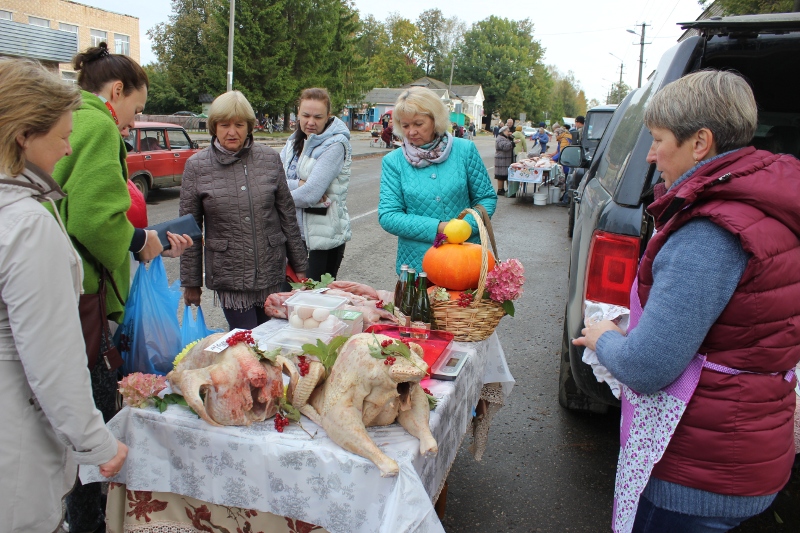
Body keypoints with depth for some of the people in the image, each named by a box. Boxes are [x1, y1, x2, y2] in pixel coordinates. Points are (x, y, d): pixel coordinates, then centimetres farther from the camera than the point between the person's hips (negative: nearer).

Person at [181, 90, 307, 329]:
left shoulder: (270, 159, 2)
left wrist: (299, 266, 8)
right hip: (229, 276, -2)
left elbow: (288, 216, 7)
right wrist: (191, 282, 4)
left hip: (271, 272, 2)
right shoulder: (196, 166, -1)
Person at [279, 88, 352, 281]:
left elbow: (311, 194, -20)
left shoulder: (335, 145, -11)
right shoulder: (294, 142, 10)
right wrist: (298, 184, -17)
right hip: (293, 232, 7)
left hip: (324, 236, -6)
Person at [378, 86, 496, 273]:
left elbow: (487, 198, 4)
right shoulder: (393, 162, -3)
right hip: (416, 263, 0)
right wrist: (437, 228, -18)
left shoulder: (465, 150, -1)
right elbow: (387, 216, -7)